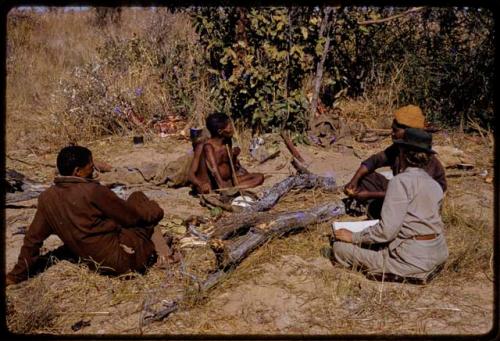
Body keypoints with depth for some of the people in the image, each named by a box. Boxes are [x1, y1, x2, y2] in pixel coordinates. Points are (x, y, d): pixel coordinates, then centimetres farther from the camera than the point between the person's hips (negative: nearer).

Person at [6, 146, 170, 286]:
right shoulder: (93, 192, -21)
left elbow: (33, 238, 6)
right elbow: (131, 216, -9)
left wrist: (17, 275, 18)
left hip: (96, 263, 7)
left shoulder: (46, 198, -2)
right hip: (122, 259, -7)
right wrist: (153, 208, 12)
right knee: (137, 198, 9)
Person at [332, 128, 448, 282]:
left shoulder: (401, 181, -15)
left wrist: (354, 237, -7)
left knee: (340, 247, -5)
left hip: (413, 261, -9)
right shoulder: (435, 184, 8)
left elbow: (387, 230, -20)